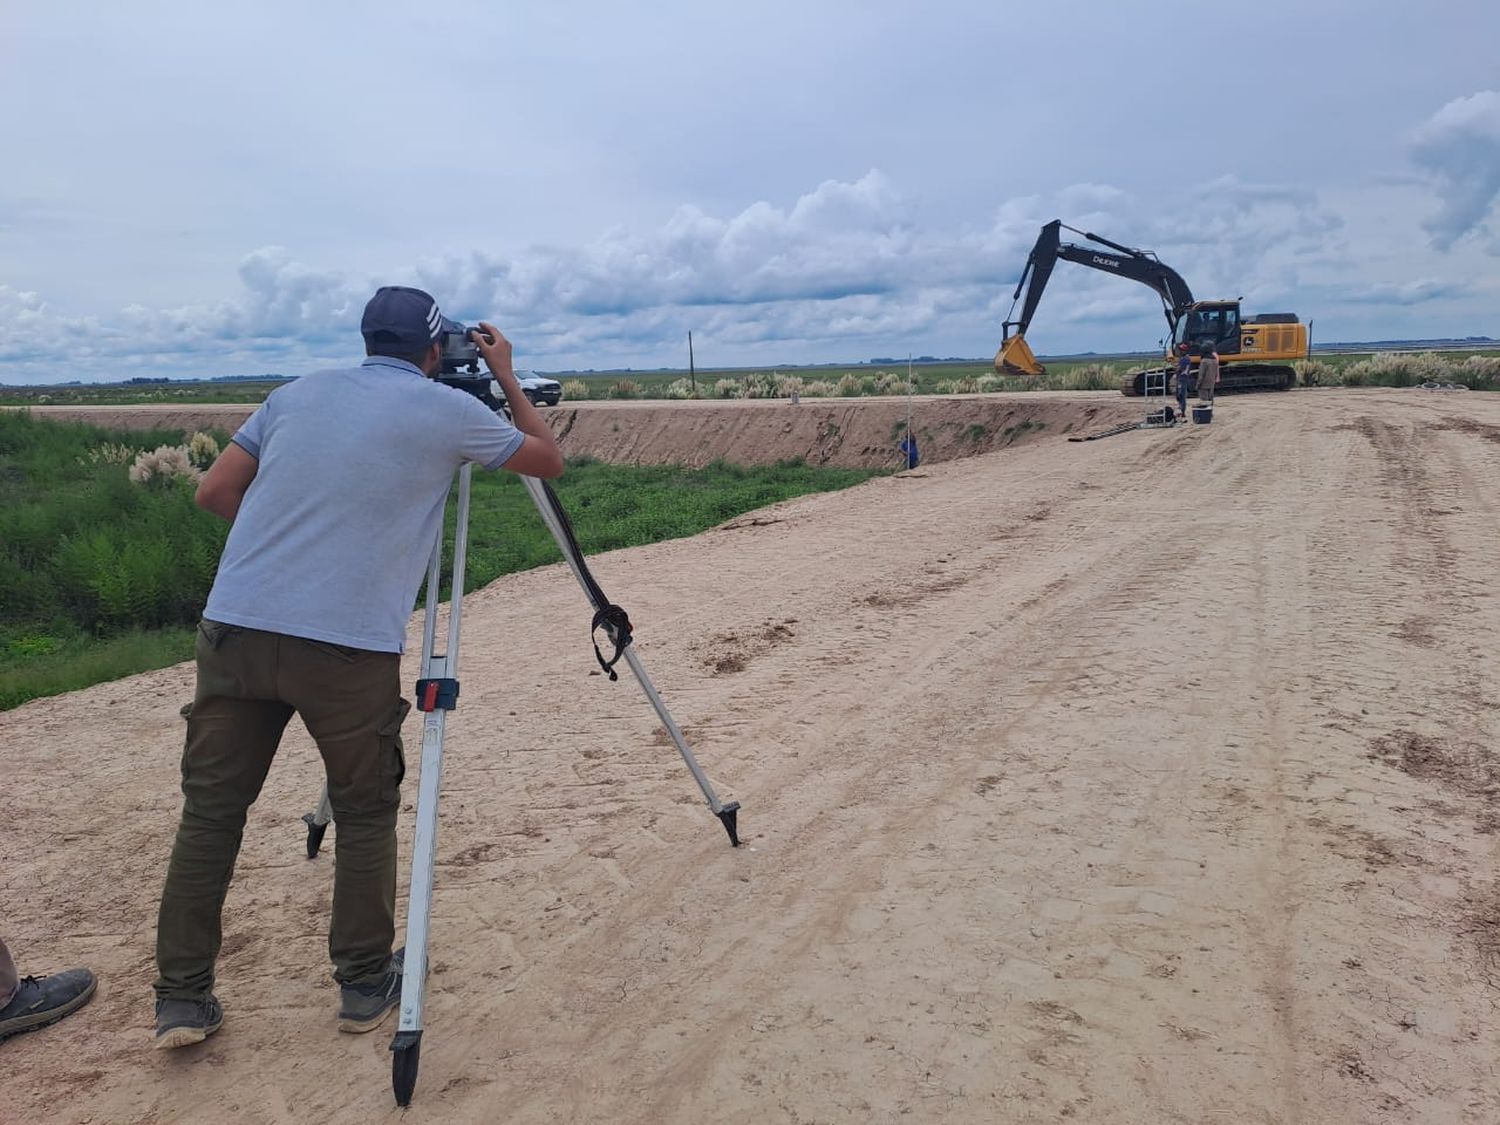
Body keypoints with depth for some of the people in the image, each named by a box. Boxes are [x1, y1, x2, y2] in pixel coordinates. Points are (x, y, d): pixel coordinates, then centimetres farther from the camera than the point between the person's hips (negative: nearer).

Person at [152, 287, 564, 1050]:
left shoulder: (296, 394, 15)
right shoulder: (448, 411, 3)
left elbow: (214, 491, 14)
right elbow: (549, 460, 16)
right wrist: (507, 378, 25)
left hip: (234, 628, 4)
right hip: (348, 646, -4)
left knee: (210, 810, 13)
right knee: (366, 813, 14)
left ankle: (182, 996, 17)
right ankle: (365, 984, 21)